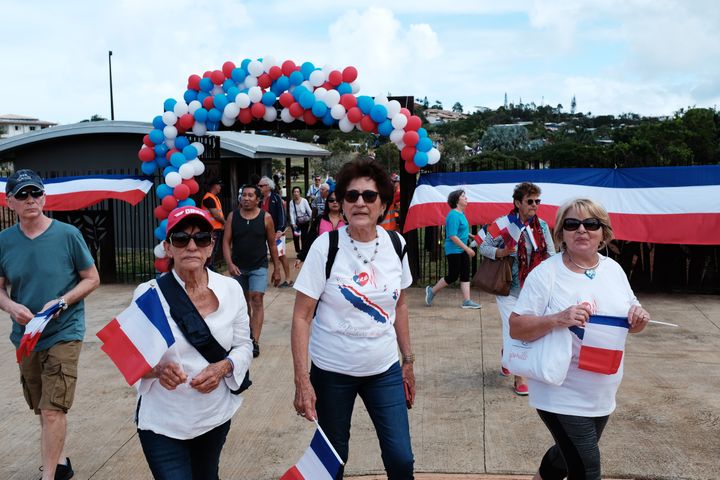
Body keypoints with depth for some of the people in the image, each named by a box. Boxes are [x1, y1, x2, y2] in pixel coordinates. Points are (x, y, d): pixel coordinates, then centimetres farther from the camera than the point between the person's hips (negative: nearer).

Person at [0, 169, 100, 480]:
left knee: (53, 410, -10)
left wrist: (61, 302, -17)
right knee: (43, 409, 17)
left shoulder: (67, 234, -10)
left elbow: (92, 279, -3)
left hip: (63, 334, -4)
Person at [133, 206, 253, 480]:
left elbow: (244, 347, 2)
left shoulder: (231, 289, -7)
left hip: (216, 416, 4)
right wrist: (158, 369, -29)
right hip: (163, 424, -3)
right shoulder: (148, 294, -15)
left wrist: (223, 367, -19)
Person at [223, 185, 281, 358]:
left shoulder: (265, 218, -5)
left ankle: (255, 342, -11)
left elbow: (272, 245, 1)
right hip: (238, 267, 3)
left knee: (256, 300, -12)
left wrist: (277, 269, 2)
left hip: (259, 267, -3)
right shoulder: (232, 216, -1)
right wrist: (230, 264, -15)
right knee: (243, 300, 15)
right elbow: (226, 242, -2)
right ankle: (249, 329, 36)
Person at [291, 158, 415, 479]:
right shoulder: (326, 247, -13)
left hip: (385, 369, 3)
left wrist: (408, 360, 11)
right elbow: (301, 317, -11)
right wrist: (302, 380, -16)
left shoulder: (395, 244, -2)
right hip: (332, 371, -2)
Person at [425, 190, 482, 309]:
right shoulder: (453, 215, -19)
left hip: (462, 250, 9)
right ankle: (431, 291, 16)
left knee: (465, 275, 5)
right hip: (453, 250, -9)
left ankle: (467, 301, 6)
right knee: (453, 276, -2)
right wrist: (467, 248, -23)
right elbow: (452, 236, -24)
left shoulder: (461, 213, 10)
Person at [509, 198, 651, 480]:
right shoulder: (545, 274, -15)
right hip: (561, 396, -6)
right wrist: (558, 319, -31)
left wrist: (639, 319, -10)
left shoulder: (614, 269, 3)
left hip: (602, 396, 6)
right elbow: (516, 328, -16)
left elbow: (629, 322, 13)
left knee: (570, 455, 24)